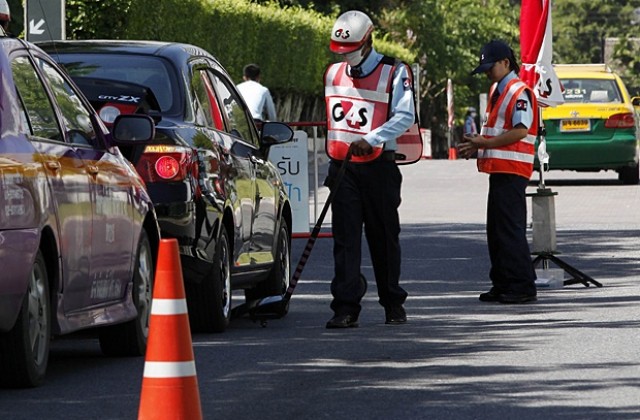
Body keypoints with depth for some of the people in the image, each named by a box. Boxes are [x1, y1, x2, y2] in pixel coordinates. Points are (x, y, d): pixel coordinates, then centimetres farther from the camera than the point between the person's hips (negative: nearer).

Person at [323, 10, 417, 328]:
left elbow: (405, 117, -14)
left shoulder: (394, 72, -4)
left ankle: (393, 303, 18)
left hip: (378, 167, -3)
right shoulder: (333, 73, 13)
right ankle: (346, 307, -9)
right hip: (343, 168, 4)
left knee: (384, 238, 6)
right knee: (345, 238, -5)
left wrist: (370, 139, -25)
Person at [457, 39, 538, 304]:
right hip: (498, 169, 10)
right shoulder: (497, 91, 19)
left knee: (510, 228, -10)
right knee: (496, 229, 12)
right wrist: (476, 145, 9)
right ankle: (502, 284, 17)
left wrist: (483, 143, -18)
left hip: (512, 170, -10)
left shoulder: (519, 92, -12)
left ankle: (522, 286, -8)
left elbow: (519, 131, -21)